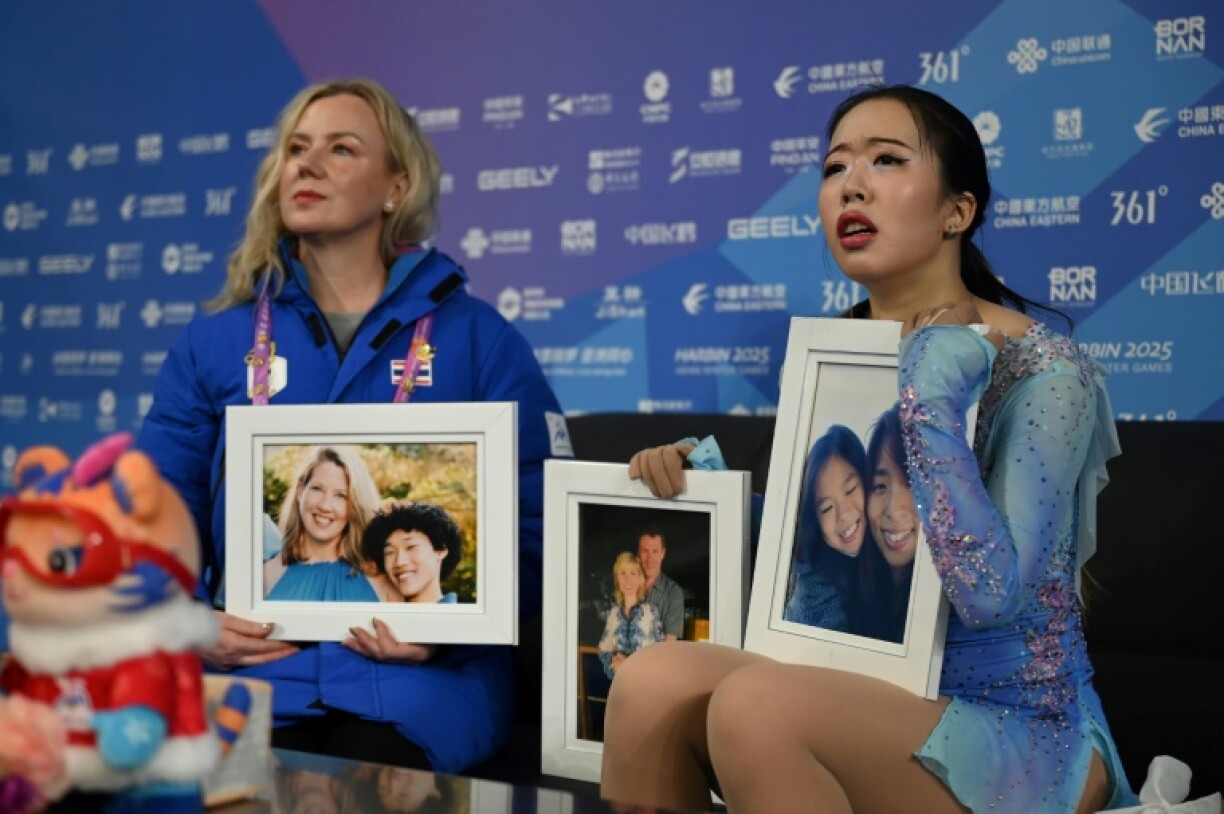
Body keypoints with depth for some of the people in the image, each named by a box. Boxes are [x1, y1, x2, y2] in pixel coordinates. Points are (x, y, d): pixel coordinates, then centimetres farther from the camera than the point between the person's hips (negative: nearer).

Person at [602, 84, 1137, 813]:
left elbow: (990, 593, -23)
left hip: (1017, 728, -5)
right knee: (654, 679, -22)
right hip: (869, 699, 6)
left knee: (756, 703, -31)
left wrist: (929, 405, -24)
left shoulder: (1043, 370, -12)